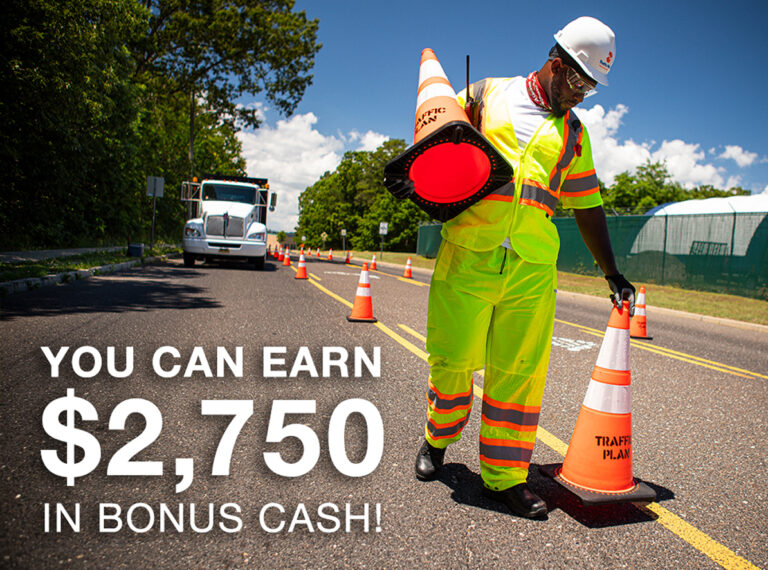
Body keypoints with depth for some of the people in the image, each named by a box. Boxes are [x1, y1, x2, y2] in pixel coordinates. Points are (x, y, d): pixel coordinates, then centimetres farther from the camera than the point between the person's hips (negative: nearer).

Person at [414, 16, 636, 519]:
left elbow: (588, 207, 21)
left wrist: (611, 272, 20)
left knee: (521, 372, 0)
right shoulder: (487, 94, 11)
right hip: (467, 253, -2)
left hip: (533, 267, 3)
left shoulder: (574, 134, 19)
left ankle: (505, 475, 14)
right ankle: (437, 440, 28)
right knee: (452, 359, 1)